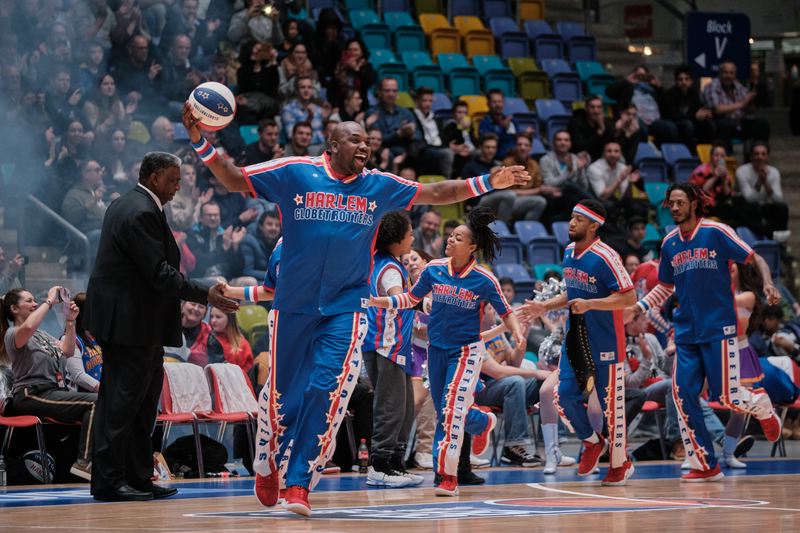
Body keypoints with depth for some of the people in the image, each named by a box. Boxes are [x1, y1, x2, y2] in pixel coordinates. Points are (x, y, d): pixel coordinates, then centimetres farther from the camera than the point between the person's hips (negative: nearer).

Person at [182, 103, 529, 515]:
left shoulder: (379, 185, 5)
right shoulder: (295, 173, -3)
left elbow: (437, 193, 10)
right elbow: (234, 179, -2)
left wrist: (488, 183, 2)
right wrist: (201, 143, -16)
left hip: (345, 307, 1)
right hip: (294, 306, -1)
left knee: (328, 393, -13)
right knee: (282, 394, 6)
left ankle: (299, 484, -5)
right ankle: (266, 466, 33)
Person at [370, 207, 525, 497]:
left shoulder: (484, 280, -11)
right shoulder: (434, 269, -3)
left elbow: (506, 312, -1)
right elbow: (411, 298, 10)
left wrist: (517, 332, -21)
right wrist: (377, 301, 0)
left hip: (466, 350, -5)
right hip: (436, 348, 5)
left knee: (451, 411, -16)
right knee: (444, 411, 11)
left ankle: (448, 476, -12)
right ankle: (483, 422, 42)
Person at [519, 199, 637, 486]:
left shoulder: (605, 257, -18)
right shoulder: (569, 252, 7)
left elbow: (629, 297, -21)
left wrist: (590, 304, -27)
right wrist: (544, 307, 12)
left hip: (605, 343, -7)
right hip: (575, 338, 7)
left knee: (611, 403, 1)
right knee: (565, 394, -1)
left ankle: (619, 463, 16)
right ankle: (593, 443, 23)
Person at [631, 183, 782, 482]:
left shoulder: (716, 232, -6)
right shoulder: (669, 243, 9)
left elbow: (754, 258, -3)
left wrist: (768, 284, -21)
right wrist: (637, 307, 9)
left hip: (718, 328, -5)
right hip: (686, 332, 5)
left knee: (725, 396, -8)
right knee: (683, 395, -5)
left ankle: (762, 407, 27)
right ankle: (705, 465, 3)